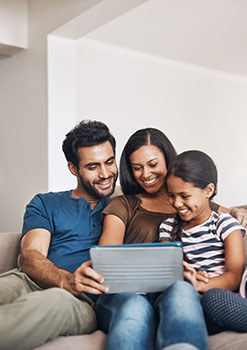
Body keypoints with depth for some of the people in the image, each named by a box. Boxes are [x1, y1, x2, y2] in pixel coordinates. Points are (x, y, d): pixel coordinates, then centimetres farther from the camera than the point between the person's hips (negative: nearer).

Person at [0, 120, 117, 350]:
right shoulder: (45, 204, 21)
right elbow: (30, 257, 5)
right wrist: (67, 280, -19)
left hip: (85, 301, 0)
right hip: (31, 284, 1)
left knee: (56, 300, -39)